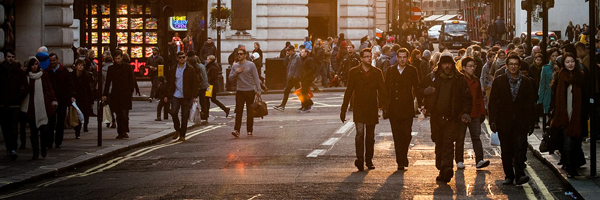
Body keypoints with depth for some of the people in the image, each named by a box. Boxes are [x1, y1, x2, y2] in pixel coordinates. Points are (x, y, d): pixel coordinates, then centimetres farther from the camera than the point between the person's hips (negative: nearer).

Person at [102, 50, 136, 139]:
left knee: (124, 114, -12)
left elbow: (132, 81, 6)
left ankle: (124, 131, -11)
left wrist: (130, 92, -5)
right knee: (118, 115, 4)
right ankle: (120, 132, 9)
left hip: (125, 95, -2)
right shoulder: (111, 69, 11)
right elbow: (108, 82, 13)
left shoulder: (127, 67, 5)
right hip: (115, 95, 2)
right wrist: (105, 94, 6)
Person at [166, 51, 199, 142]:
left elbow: (195, 83, 0)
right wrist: (167, 95, 8)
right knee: (173, 112, -14)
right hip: (175, 95, 2)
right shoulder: (173, 69, 9)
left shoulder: (190, 69, 1)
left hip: (186, 96, -2)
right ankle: (177, 130, 9)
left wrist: (195, 96, -7)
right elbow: (169, 83, 14)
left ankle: (182, 135, 10)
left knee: (184, 116, 1)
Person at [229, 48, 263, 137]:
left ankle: (249, 131, 12)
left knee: (250, 112, 5)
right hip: (240, 91, 2)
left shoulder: (251, 65, -1)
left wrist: (258, 90, -7)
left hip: (250, 91, -2)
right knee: (239, 111, -8)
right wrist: (236, 72, -8)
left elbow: (256, 78, -2)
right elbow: (230, 78, 10)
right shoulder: (235, 66, 9)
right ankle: (236, 130, -13)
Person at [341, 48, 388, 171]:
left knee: (370, 136, 9)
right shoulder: (354, 72, 3)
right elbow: (348, 91, 4)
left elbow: (382, 91, 7)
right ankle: (359, 159, -22)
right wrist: (343, 110, 1)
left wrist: (385, 107, -3)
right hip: (359, 109, -2)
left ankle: (369, 160, 17)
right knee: (360, 133, -16)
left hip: (372, 109, 2)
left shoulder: (377, 73, 7)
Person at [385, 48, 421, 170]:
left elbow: (417, 88, 2)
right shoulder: (391, 71, 8)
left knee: (406, 135, -4)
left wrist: (421, 104, -6)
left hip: (407, 109, -2)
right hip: (393, 109, 2)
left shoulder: (412, 71, 3)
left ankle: (404, 155, 20)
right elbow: (386, 89, 10)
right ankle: (400, 162, 7)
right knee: (397, 136, 1)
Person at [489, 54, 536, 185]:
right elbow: (493, 102, 4)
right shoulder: (499, 81, 6)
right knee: (506, 150, 5)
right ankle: (509, 176, 13)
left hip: (521, 122, -1)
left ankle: (520, 175, -14)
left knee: (520, 147, -12)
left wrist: (530, 123, 4)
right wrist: (493, 121, -5)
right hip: (504, 121, 1)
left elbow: (530, 103, 9)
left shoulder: (526, 82, 8)